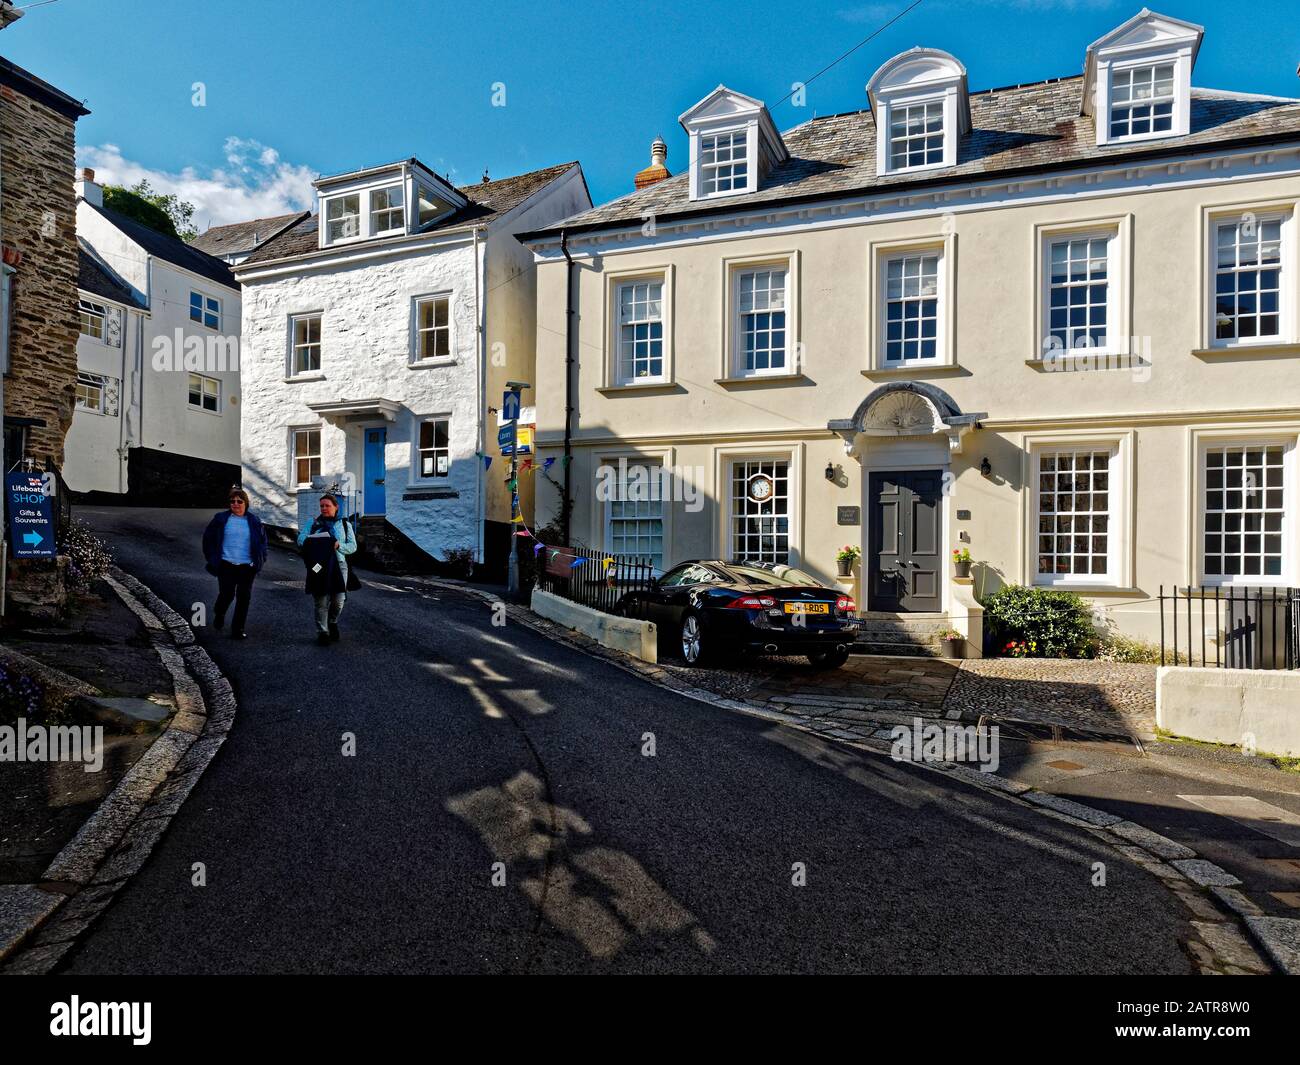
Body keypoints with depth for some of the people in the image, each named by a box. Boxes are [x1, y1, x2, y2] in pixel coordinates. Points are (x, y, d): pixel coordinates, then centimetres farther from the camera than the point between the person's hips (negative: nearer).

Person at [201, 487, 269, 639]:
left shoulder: (253, 521, 8)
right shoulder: (220, 519, 4)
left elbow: (262, 540, 16)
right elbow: (208, 538, 10)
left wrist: (260, 558, 5)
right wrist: (211, 557, 4)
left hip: (247, 567, 1)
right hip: (226, 565, -1)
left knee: (244, 598, 1)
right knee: (227, 594, -1)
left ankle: (238, 630, 9)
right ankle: (219, 614, 34)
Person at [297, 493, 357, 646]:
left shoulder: (345, 524, 12)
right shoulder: (313, 523, 13)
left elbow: (353, 546, 6)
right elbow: (300, 539, 3)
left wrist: (339, 545, -14)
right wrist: (314, 541, -17)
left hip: (338, 565, 0)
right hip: (318, 566, 0)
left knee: (339, 600, -4)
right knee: (321, 601, -2)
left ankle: (332, 622, 26)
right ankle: (322, 632, 7)